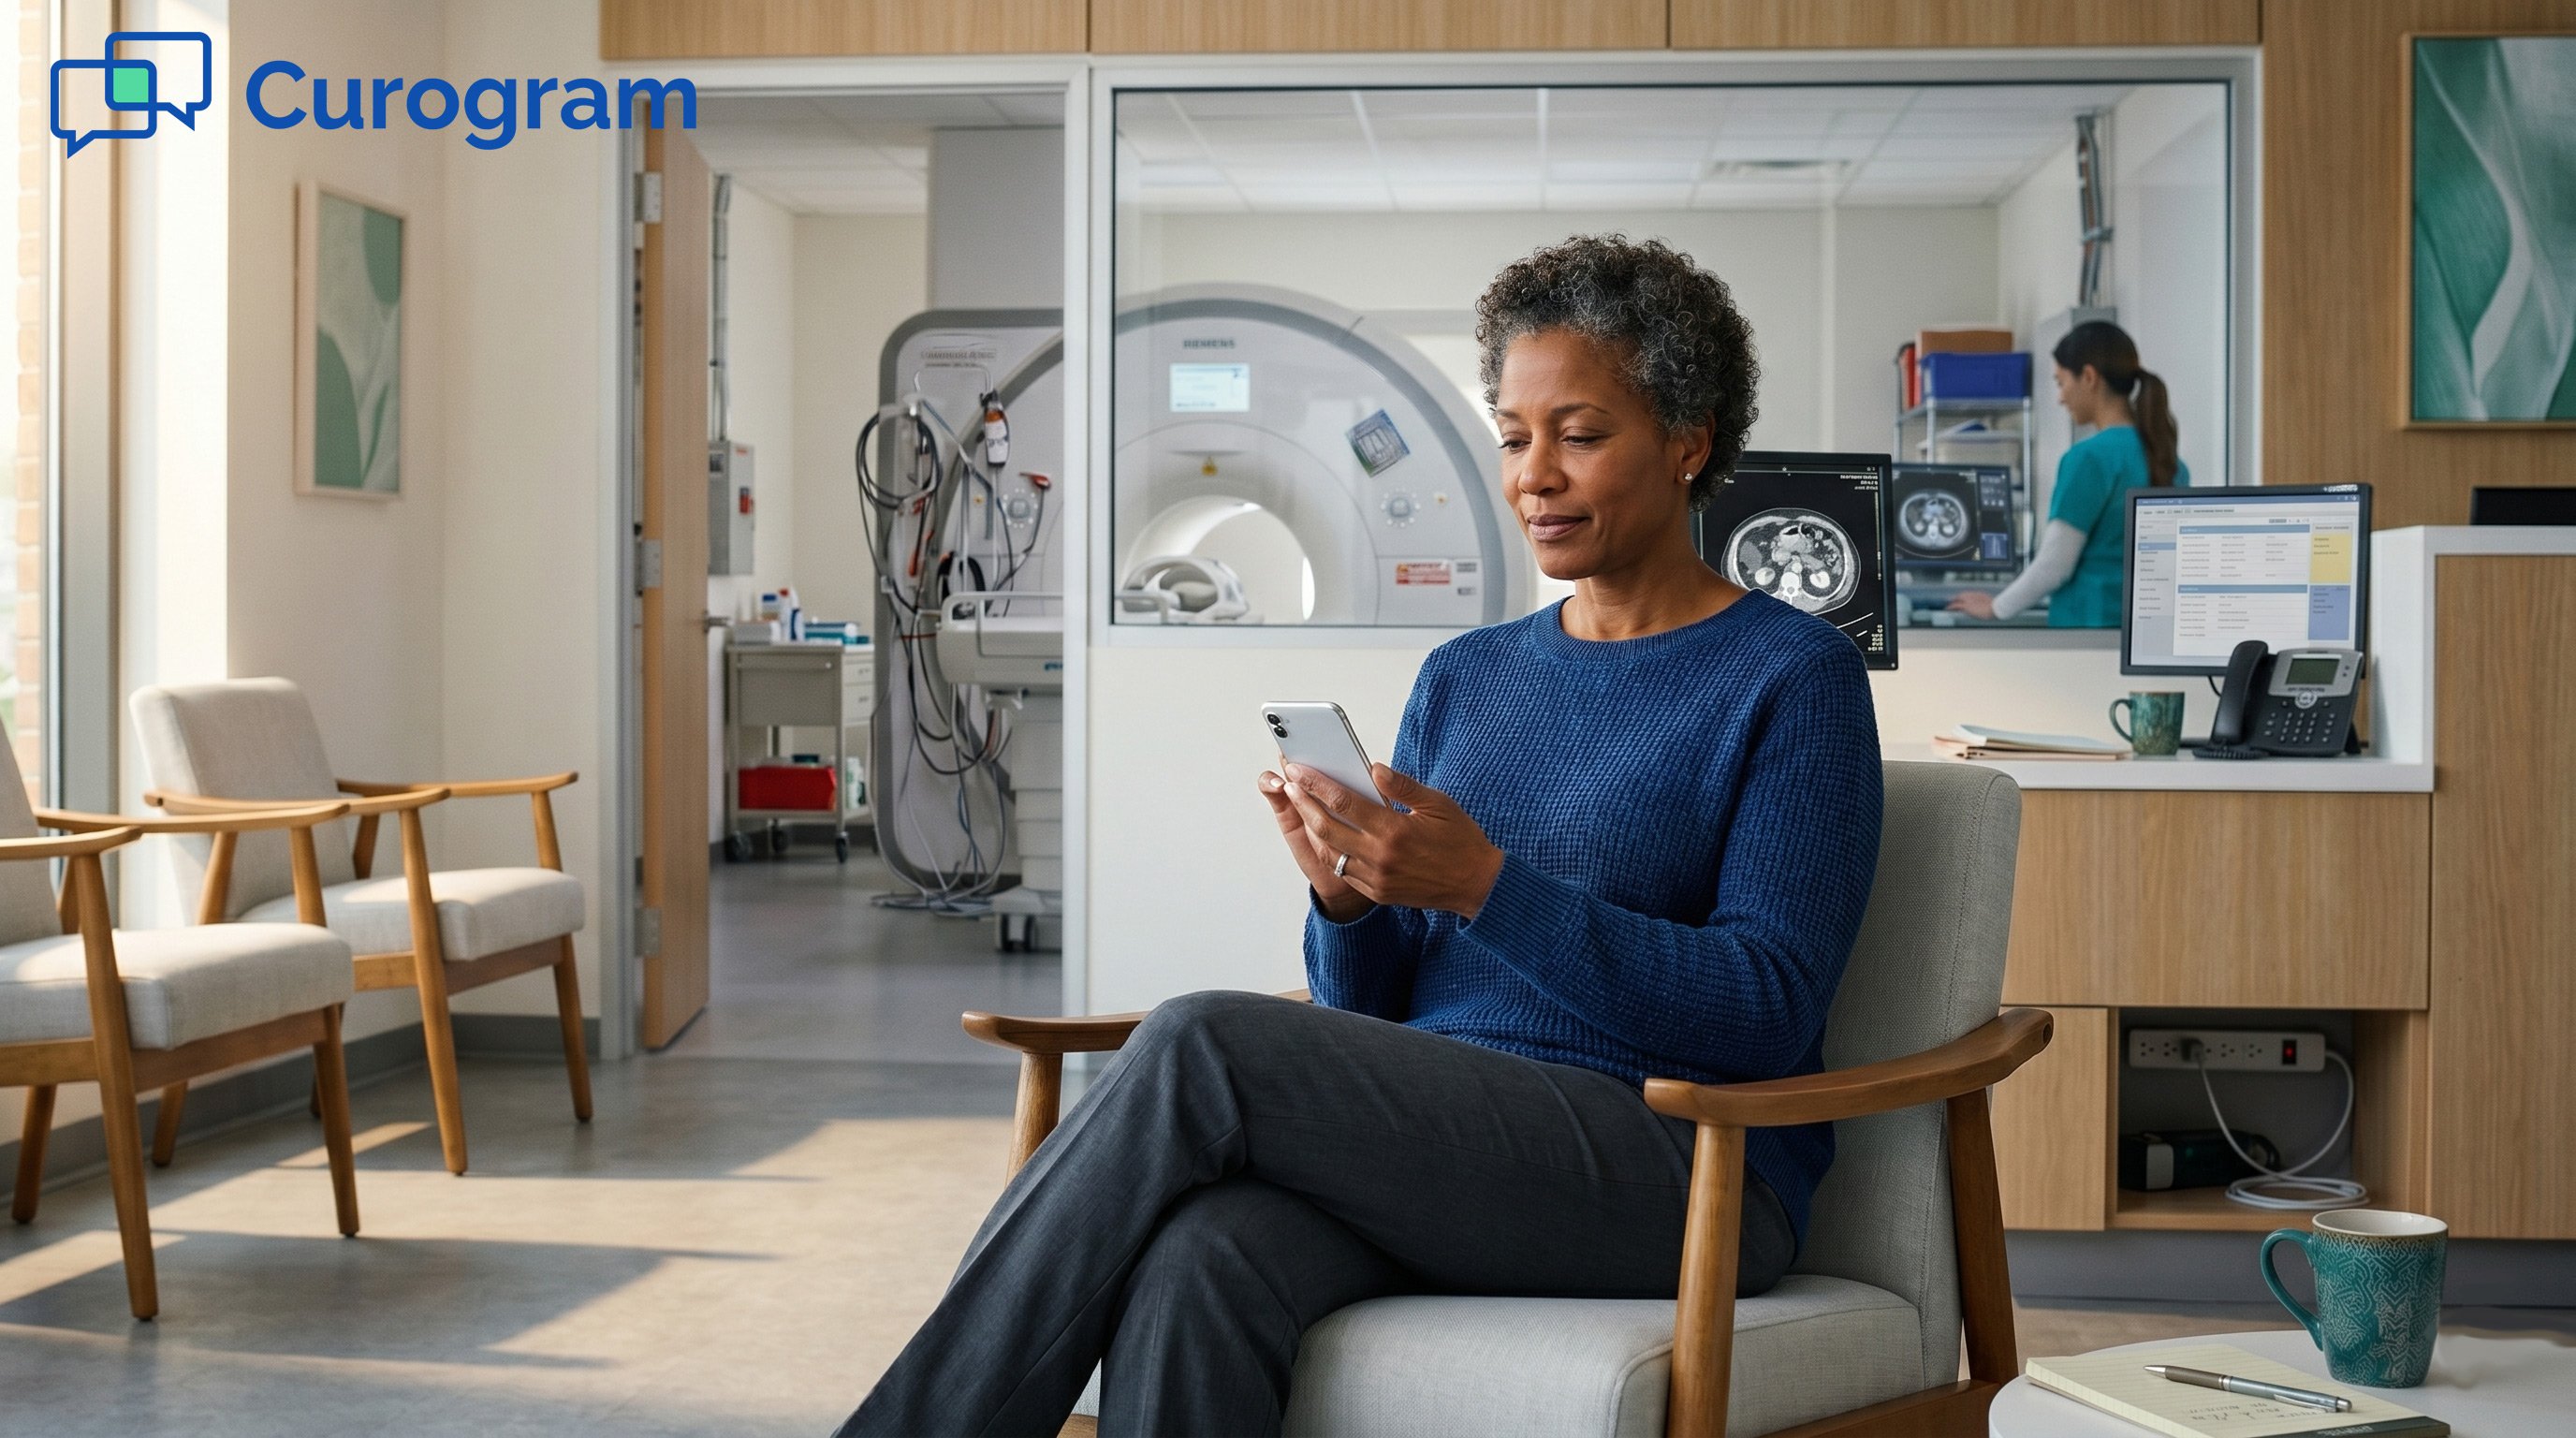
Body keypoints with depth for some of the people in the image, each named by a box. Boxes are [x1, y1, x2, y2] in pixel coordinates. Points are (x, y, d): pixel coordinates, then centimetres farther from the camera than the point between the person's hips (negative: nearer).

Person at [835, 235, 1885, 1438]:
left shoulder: (1793, 677, 2)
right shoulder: (1463, 679, 20)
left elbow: (1764, 1012, -9)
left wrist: (1488, 884, -18)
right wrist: (1347, 899, -7)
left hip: (1677, 1169, -5)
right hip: (1429, 1154, 5)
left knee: (1201, 1045, -26)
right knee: (1195, 1265, -32)